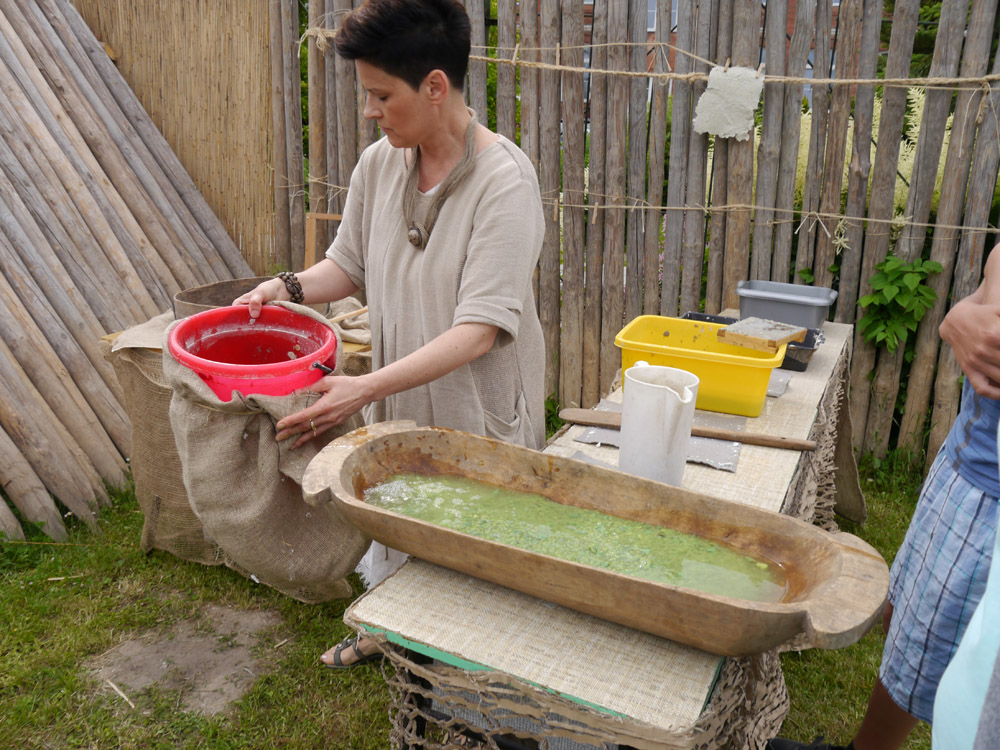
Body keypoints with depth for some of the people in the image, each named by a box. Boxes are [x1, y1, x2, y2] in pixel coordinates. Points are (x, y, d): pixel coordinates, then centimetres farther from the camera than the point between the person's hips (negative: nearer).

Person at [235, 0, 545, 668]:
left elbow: (480, 329, -28)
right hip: (398, 402, 6)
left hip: (480, 412, -5)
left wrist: (365, 387, -33)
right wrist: (286, 287, -9)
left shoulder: (504, 179, -22)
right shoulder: (380, 163, -3)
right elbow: (350, 264, 11)